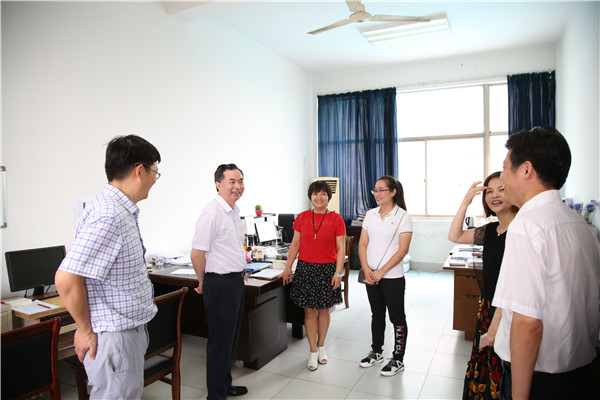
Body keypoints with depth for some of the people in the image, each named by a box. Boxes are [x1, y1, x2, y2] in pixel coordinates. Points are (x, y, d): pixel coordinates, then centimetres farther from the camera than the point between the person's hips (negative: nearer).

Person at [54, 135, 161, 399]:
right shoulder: (108, 216, -25)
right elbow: (66, 279, -27)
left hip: (130, 331, 10)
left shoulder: (122, 211, 9)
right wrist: (86, 330, -14)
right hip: (116, 337, -10)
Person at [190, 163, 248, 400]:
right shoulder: (212, 213, -19)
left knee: (231, 338, 21)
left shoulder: (234, 211, 10)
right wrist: (204, 283, -5)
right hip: (220, 283, -9)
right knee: (220, 341, 5)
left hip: (236, 281, 9)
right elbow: (197, 254, -18)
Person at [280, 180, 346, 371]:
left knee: (323, 309, 11)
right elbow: (295, 244, 6)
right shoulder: (302, 217, 2)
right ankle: (313, 351, 19)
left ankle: (321, 345, 31)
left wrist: (338, 273, -9)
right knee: (309, 311, 5)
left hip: (327, 269, -1)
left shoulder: (336, 219, -4)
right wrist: (288, 268, 2)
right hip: (305, 268, 1)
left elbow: (341, 249, -3)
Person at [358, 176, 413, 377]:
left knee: (397, 317, 7)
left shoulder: (403, 217, -9)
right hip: (370, 275, 5)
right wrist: (366, 269, -8)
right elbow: (363, 244, 4)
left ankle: (398, 359, 23)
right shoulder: (370, 214, 5)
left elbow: (403, 249, -13)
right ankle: (376, 352, 35)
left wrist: (381, 272, -16)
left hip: (392, 276, -5)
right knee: (377, 314, 18)